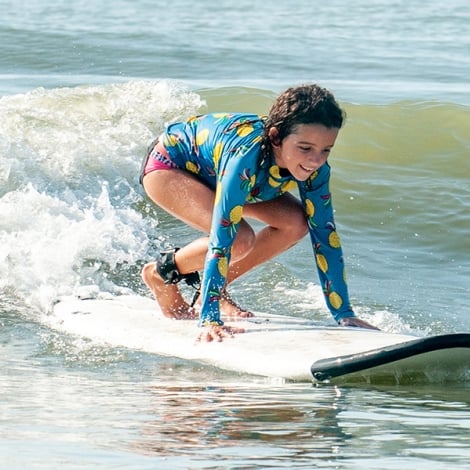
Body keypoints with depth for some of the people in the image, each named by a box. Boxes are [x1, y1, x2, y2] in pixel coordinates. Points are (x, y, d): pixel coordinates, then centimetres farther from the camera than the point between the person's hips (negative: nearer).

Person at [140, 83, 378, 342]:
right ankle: (161, 273, -2)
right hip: (168, 165, -7)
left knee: (295, 223, -12)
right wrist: (209, 320, -48)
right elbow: (221, 239, -44)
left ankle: (215, 289, 4)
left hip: (209, 170, 7)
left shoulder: (314, 166, -24)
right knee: (239, 238, -28)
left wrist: (344, 314, -19)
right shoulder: (246, 155, -43)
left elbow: (324, 234, -17)